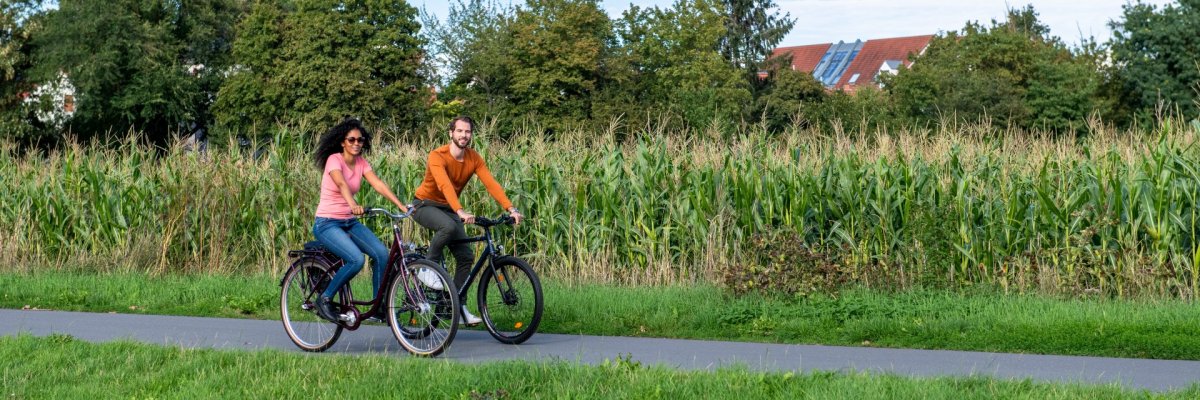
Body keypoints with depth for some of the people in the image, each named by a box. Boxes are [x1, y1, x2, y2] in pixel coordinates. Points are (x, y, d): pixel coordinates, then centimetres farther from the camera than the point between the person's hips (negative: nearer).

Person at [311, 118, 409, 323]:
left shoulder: (361, 163, 5)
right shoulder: (334, 160, -13)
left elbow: (378, 184, -8)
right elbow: (341, 183, -33)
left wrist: (401, 205, -23)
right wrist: (353, 204, -53)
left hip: (350, 222, 6)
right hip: (327, 223, -6)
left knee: (382, 253, -15)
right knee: (356, 259, -28)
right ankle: (325, 300, -9)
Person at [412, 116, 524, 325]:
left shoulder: (474, 159, -7)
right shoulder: (437, 156, -24)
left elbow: (491, 184, -18)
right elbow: (445, 185, -39)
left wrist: (511, 209, -31)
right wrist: (461, 211, -54)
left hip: (448, 209, 6)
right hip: (425, 205, -6)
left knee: (466, 256, -5)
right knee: (449, 227, -38)